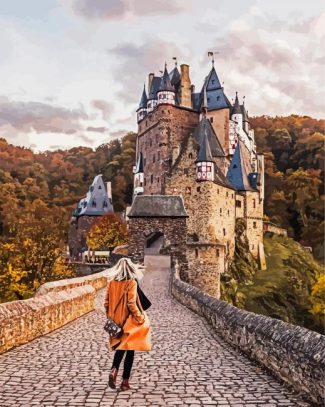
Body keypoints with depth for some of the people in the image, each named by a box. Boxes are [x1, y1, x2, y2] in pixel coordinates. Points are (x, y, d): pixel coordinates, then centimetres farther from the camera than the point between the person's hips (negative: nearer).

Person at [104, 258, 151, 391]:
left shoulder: (111, 281, 1)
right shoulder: (131, 282, -15)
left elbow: (106, 302, 4)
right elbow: (131, 304, -19)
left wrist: (110, 316, 16)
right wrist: (140, 318, -8)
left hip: (116, 320, 5)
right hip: (128, 321, -5)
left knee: (120, 347, 20)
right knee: (130, 349, 8)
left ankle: (113, 371, -2)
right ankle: (125, 382, 11)